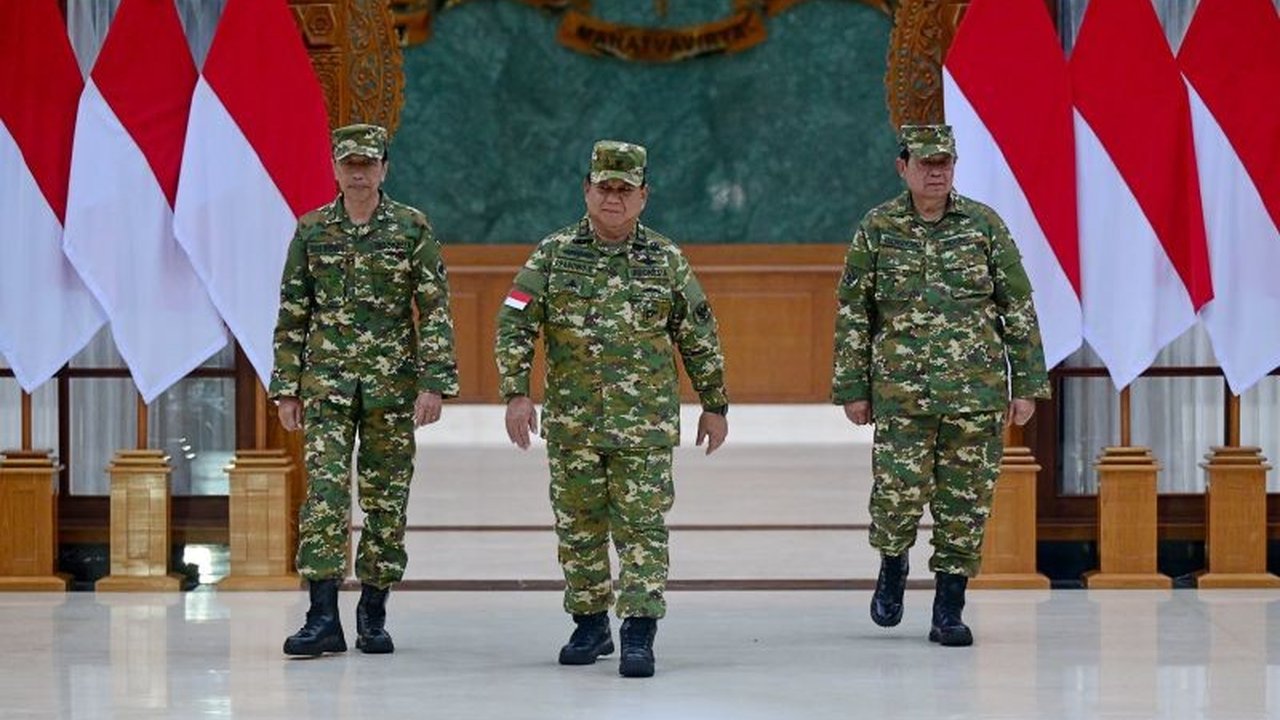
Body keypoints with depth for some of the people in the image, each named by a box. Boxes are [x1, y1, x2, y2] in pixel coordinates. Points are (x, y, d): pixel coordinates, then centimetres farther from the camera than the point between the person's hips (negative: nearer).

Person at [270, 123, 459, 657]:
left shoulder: (412, 229, 1)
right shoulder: (311, 230, 6)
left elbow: (436, 311, -2)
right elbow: (292, 314, 10)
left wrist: (434, 384, -10)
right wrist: (286, 387, 5)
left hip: (392, 382, 0)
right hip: (327, 379, 1)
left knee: (386, 498, 4)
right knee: (324, 493, -10)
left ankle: (373, 615, 14)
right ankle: (323, 618, -12)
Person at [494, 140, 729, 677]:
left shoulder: (667, 261, 3)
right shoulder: (553, 254, 2)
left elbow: (699, 338, 10)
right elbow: (514, 325, 0)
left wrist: (715, 405, 11)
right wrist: (516, 393, -10)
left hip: (646, 424, -1)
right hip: (572, 423, 1)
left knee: (643, 528, -7)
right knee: (579, 527, 10)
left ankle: (639, 636, -8)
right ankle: (589, 626, 23)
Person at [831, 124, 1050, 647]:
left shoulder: (985, 226, 3)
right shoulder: (877, 230, 2)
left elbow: (1019, 309, 5)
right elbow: (852, 314, 6)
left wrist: (1026, 386, 2)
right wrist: (852, 389, 3)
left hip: (976, 392, 1)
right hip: (901, 391, -1)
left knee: (965, 504, 2)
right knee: (899, 493, -7)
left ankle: (949, 611, 12)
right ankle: (892, 564, 25)